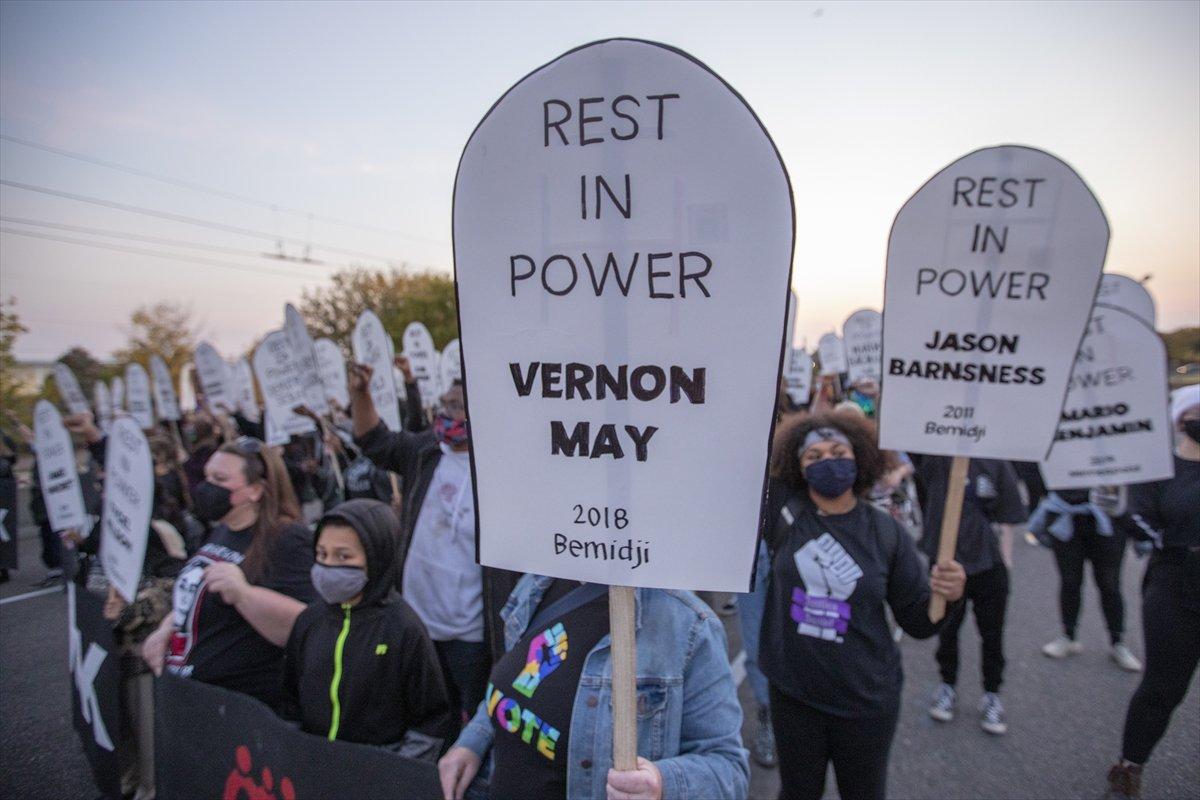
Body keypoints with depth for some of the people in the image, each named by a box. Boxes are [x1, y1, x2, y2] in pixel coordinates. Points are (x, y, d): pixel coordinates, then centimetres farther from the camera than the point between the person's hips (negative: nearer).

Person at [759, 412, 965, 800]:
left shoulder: (886, 532, -8)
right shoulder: (784, 511, -11)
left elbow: (918, 622, -3)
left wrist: (944, 595, -21)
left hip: (866, 698, 0)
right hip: (792, 693, 0)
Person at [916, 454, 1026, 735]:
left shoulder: (996, 462, -6)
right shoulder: (934, 457, -9)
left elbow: (1007, 517, 1)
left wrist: (1005, 560, 0)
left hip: (988, 564, 1)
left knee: (992, 634, 14)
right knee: (947, 629, 15)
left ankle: (992, 695, 34)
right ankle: (947, 686, 37)